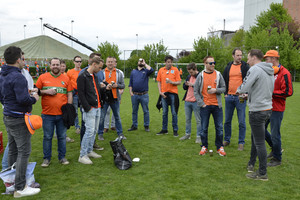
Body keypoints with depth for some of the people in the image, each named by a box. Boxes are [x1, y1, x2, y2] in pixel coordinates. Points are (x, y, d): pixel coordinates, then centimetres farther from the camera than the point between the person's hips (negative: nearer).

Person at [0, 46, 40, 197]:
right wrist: (34, 98, -9)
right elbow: (23, 99, -27)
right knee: (24, 151, -5)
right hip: (19, 119, -10)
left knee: (13, 149, 18)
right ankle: (20, 188, 1)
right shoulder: (18, 77, -21)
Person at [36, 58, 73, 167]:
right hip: (47, 114, -1)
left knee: (62, 137, 10)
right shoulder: (43, 77, 3)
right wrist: (46, 91, -13)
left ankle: (62, 157, 24)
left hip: (62, 114, 1)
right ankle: (47, 158, 21)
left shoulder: (65, 78, 7)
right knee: (47, 137, 8)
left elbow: (69, 94, 8)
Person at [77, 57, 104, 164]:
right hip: (90, 109, -9)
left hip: (97, 108, 9)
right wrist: (87, 107, -17)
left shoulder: (95, 76, 17)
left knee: (94, 131, 13)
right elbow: (81, 94, -15)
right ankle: (82, 155, 1)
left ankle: (89, 151, 26)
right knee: (90, 131, -9)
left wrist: (100, 102, 12)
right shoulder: (83, 77, -10)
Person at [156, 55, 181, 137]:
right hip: (164, 94, 3)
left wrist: (172, 82, -19)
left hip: (173, 93, -3)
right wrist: (160, 92, -2)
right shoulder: (161, 70, 7)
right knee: (164, 113, 10)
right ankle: (164, 129, 20)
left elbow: (179, 82, -2)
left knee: (174, 113, 1)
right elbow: (159, 82, 9)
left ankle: (175, 130, 11)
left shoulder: (175, 69, 0)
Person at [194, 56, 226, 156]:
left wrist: (216, 90, -13)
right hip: (205, 106, -1)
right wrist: (201, 103, -5)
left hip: (216, 105, 1)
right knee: (204, 128, 6)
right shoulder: (200, 76, 0)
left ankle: (220, 147, 18)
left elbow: (224, 88, 7)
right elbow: (196, 91, 2)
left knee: (219, 127, 5)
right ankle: (204, 147, 20)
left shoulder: (218, 74, 4)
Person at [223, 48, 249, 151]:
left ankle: (241, 143, 12)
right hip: (229, 97, 3)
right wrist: (225, 93, 7)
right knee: (227, 121, 10)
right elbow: (224, 80, 16)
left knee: (241, 122, 0)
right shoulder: (228, 67, 10)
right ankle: (227, 140, 24)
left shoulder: (245, 66, 1)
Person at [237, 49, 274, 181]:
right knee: (255, 137, 22)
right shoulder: (270, 71, 13)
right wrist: (249, 94, 15)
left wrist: (239, 90, 0)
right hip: (268, 108, 9)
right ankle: (251, 164, 35)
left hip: (257, 110, -9)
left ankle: (263, 173, 7)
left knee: (259, 142, -2)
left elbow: (244, 88, -23)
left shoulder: (255, 69, -15)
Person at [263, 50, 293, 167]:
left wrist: (271, 93, -18)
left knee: (275, 134, 0)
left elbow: (288, 92, -19)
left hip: (277, 109, -8)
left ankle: (277, 159, 16)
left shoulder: (284, 73, -13)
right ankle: (275, 148, 35)